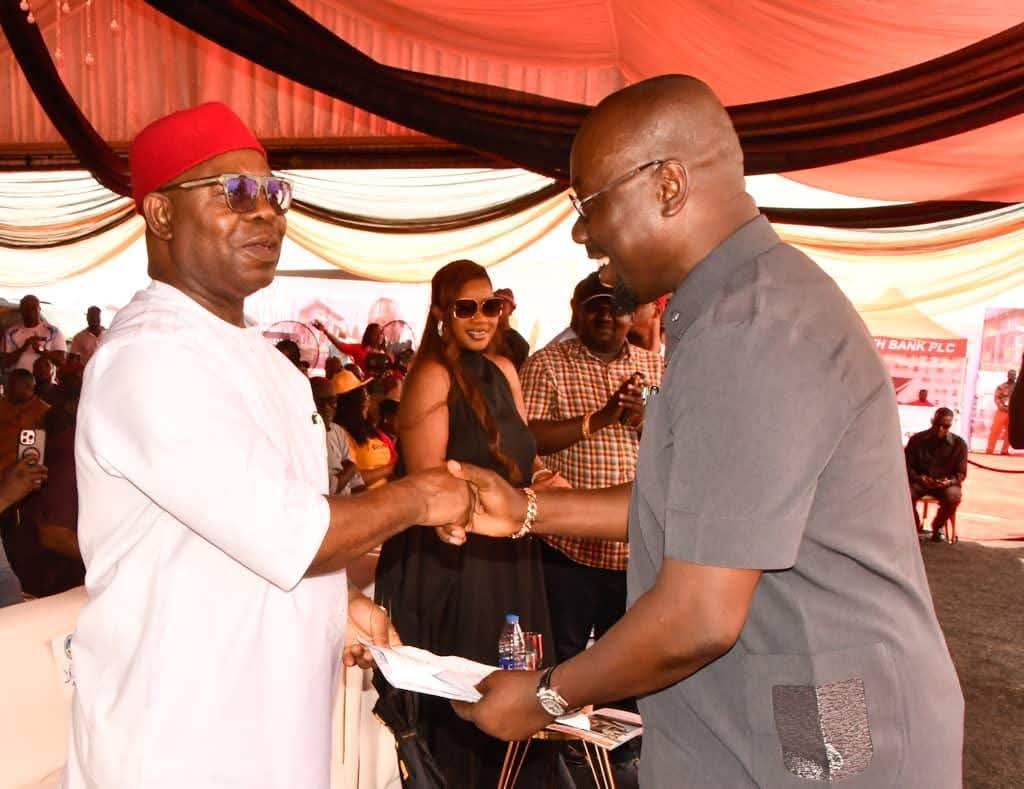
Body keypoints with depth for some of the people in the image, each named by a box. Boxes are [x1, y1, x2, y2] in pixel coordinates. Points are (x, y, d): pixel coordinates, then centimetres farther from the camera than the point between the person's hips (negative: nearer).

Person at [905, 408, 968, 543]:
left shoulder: (959, 443, -2)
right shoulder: (917, 439, -3)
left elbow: (961, 473, -3)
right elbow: (907, 465, -2)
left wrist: (949, 481, -26)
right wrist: (919, 478, -23)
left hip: (946, 483, 0)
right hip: (920, 481, 0)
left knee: (954, 497, -33)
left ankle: (937, 526, -1)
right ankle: (914, 526, -1)